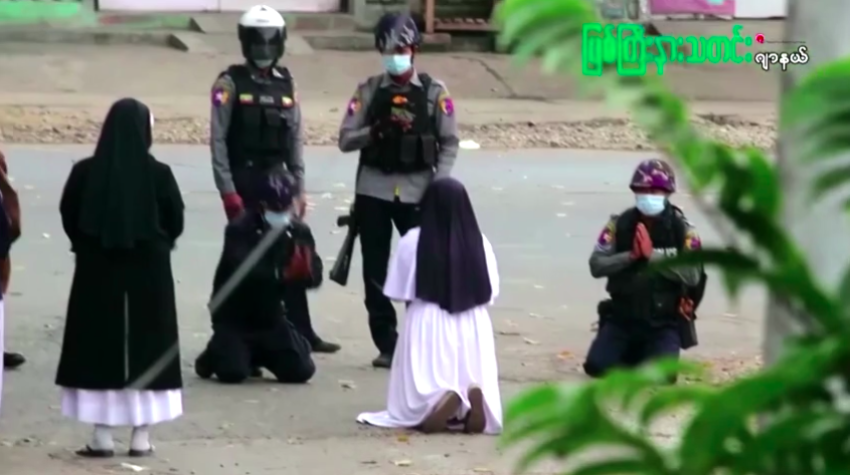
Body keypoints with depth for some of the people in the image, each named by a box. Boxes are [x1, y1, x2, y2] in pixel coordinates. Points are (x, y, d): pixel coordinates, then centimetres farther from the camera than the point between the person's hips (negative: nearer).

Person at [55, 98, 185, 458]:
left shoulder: (85, 172, -7)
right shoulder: (158, 174, -10)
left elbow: (69, 218, 2)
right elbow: (176, 222, -2)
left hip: (96, 272, 1)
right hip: (149, 273, 0)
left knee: (100, 348, 6)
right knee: (147, 348, 8)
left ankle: (103, 437, 5)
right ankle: (142, 437, 9)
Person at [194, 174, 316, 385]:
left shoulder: (294, 232, 0)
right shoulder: (239, 230, -16)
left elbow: (313, 277, -5)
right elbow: (244, 271, -31)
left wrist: (305, 270, -28)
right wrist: (283, 275, -42)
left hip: (269, 318, 5)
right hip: (233, 317, -5)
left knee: (302, 371, -6)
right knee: (233, 373, -24)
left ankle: (257, 355, 22)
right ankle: (214, 355, 13)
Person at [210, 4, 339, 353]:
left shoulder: (286, 84, 9)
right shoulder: (230, 83, -6)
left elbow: (295, 138, 11)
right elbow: (218, 140, -9)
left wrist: (299, 188, 7)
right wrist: (227, 190, -15)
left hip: (277, 180, 5)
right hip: (243, 182, -5)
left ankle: (301, 332, 6)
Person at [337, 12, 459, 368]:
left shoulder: (434, 92, 1)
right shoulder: (368, 91, 4)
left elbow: (449, 143, 1)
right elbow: (345, 139, 1)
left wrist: (438, 186, -9)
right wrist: (377, 130, -17)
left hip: (417, 191, -2)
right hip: (373, 190, 2)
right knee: (375, 271, 3)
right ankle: (387, 345, 11)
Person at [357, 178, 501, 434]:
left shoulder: (412, 242, -6)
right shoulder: (480, 244, 0)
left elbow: (401, 294, -1)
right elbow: (488, 294, 6)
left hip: (428, 328, -2)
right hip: (473, 330, 2)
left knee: (415, 407, 4)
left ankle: (439, 402, -31)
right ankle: (472, 397, -25)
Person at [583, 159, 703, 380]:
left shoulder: (682, 230, -7)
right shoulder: (619, 225, -3)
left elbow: (693, 276, -17)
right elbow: (596, 266, -8)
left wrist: (652, 255, -22)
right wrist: (631, 255, -22)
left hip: (663, 323, -2)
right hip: (622, 317, 2)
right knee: (597, 366, -15)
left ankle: (650, 354, 16)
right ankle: (632, 354, 20)